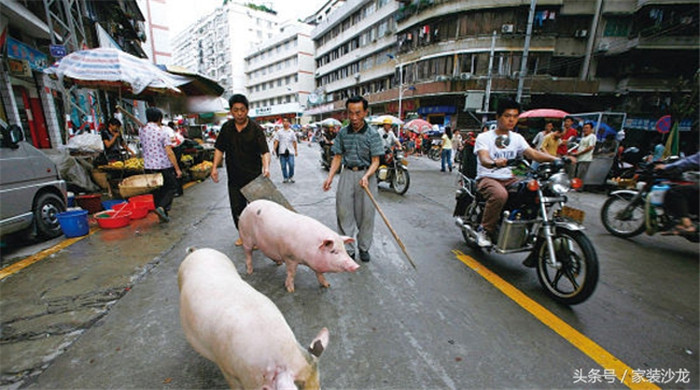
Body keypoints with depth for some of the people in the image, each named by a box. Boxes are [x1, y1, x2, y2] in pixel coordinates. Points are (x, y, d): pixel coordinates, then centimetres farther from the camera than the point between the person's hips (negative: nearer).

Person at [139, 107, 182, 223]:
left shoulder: (141, 130, 4)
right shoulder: (162, 132, -12)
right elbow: (169, 153, -16)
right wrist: (177, 169, -12)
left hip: (149, 166, 5)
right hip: (164, 166, -5)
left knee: (156, 190, 14)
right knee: (171, 187, 9)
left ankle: (162, 214, 21)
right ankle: (162, 207, -10)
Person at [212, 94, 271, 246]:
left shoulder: (256, 129, -9)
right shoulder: (226, 128, 5)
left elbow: (265, 152, -18)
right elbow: (219, 149, 11)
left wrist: (266, 167, -36)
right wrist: (215, 167, 0)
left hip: (253, 177, -4)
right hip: (234, 177, 4)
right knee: (237, 208, 12)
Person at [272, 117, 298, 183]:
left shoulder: (292, 132, 11)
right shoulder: (279, 132, 8)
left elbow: (294, 142, 11)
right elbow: (276, 141, 4)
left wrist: (296, 150, 8)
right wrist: (274, 149, -7)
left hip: (290, 151, 0)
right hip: (282, 151, 0)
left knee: (291, 165, -8)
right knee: (283, 166, 2)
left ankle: (291, 177, 11)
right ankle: (285, 178, 13)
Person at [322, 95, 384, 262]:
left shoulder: (372, 134, -6)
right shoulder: (343, 133, 4)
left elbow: (375, 160, -8)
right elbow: (338, 157, 7)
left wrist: (366, 176, -25)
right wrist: (330, 177, -4)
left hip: (366, 174, -2)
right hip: (347, 174, 3)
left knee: (366, 213, 5)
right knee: (343, 212, 3)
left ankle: (364, 248, 24)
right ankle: (347, 249, 16)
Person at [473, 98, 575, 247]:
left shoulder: (517, 138, 14)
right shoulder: (484, 137, -3)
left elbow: (533, 153, 0)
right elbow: (483, 159, -21)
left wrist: (557, 159, -17)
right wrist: (494, 162, -44)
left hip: (508, 178, 6)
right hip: (487, 178, -5)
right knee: (499, 194, -37)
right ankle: (484, 230, -17)